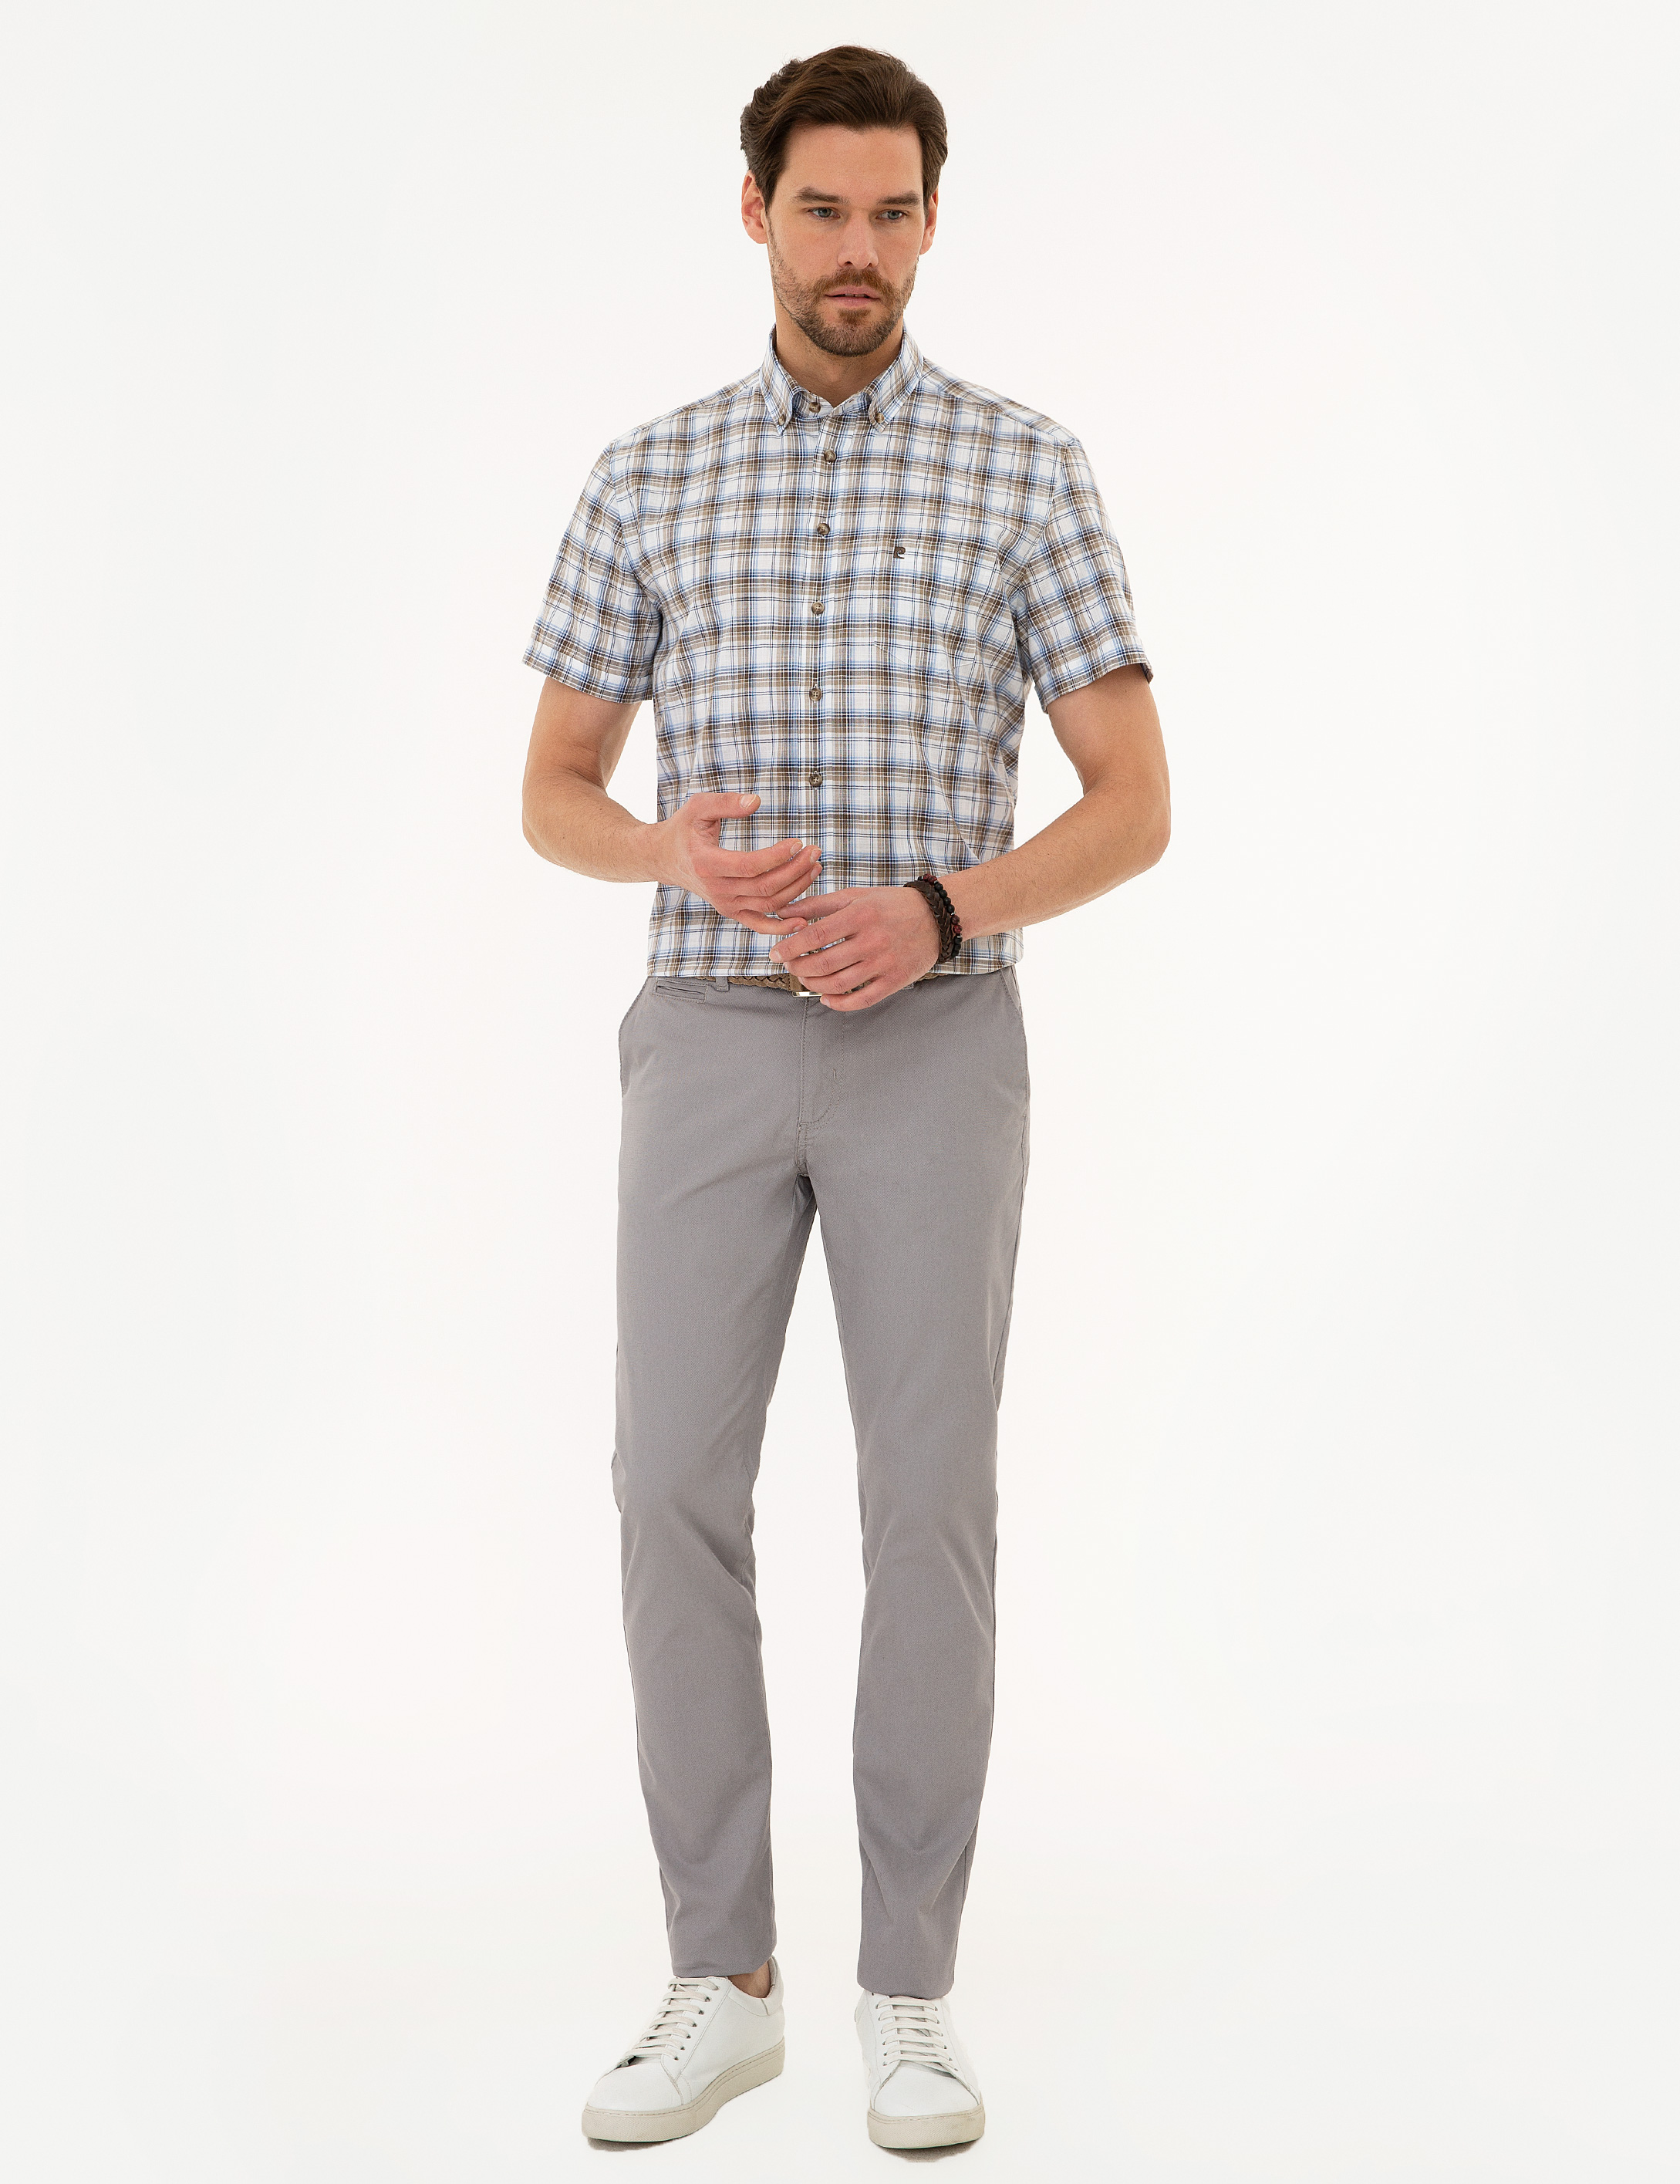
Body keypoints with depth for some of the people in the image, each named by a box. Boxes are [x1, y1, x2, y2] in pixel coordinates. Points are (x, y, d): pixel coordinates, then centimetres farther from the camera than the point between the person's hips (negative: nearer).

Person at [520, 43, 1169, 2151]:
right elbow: (551, 795, 11)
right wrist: (679, 855, -14)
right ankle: (722, 1983, 9)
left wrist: (934, 911, -18)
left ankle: (911, 1995, 9)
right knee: (676, 1489, -4)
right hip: (708, 1041, 2)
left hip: (934, 1045, -1)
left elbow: (1133, 804, 1)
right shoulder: (645, 479, 9)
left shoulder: (1028, 470, 4)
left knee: (931, 1503, -3)